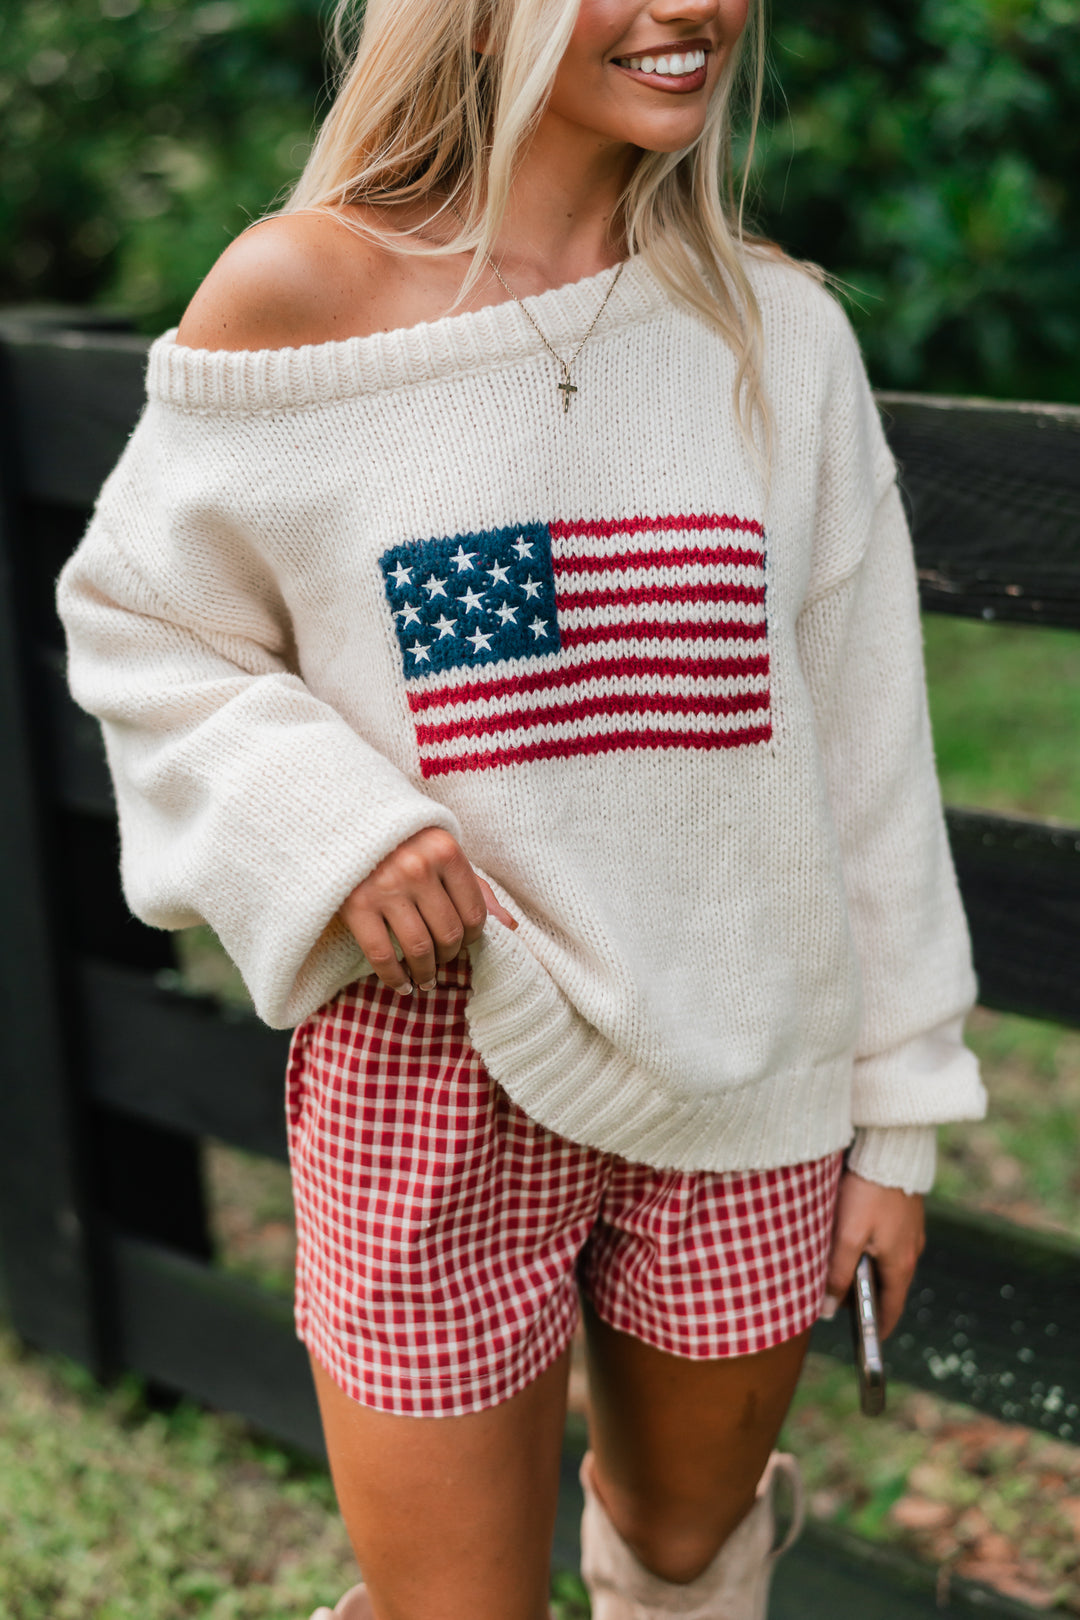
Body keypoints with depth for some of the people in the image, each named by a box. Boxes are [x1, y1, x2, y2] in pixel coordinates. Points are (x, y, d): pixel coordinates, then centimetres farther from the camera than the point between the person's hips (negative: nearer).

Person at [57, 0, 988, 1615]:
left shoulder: (780, 330, 0)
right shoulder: (298, 291, -8)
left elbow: (867, 748, 3)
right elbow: (137, 629, 2)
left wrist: (899, 1110, 6)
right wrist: (326, 827, -16)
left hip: (742, 1066, 3)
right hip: (430, 1070, -2)